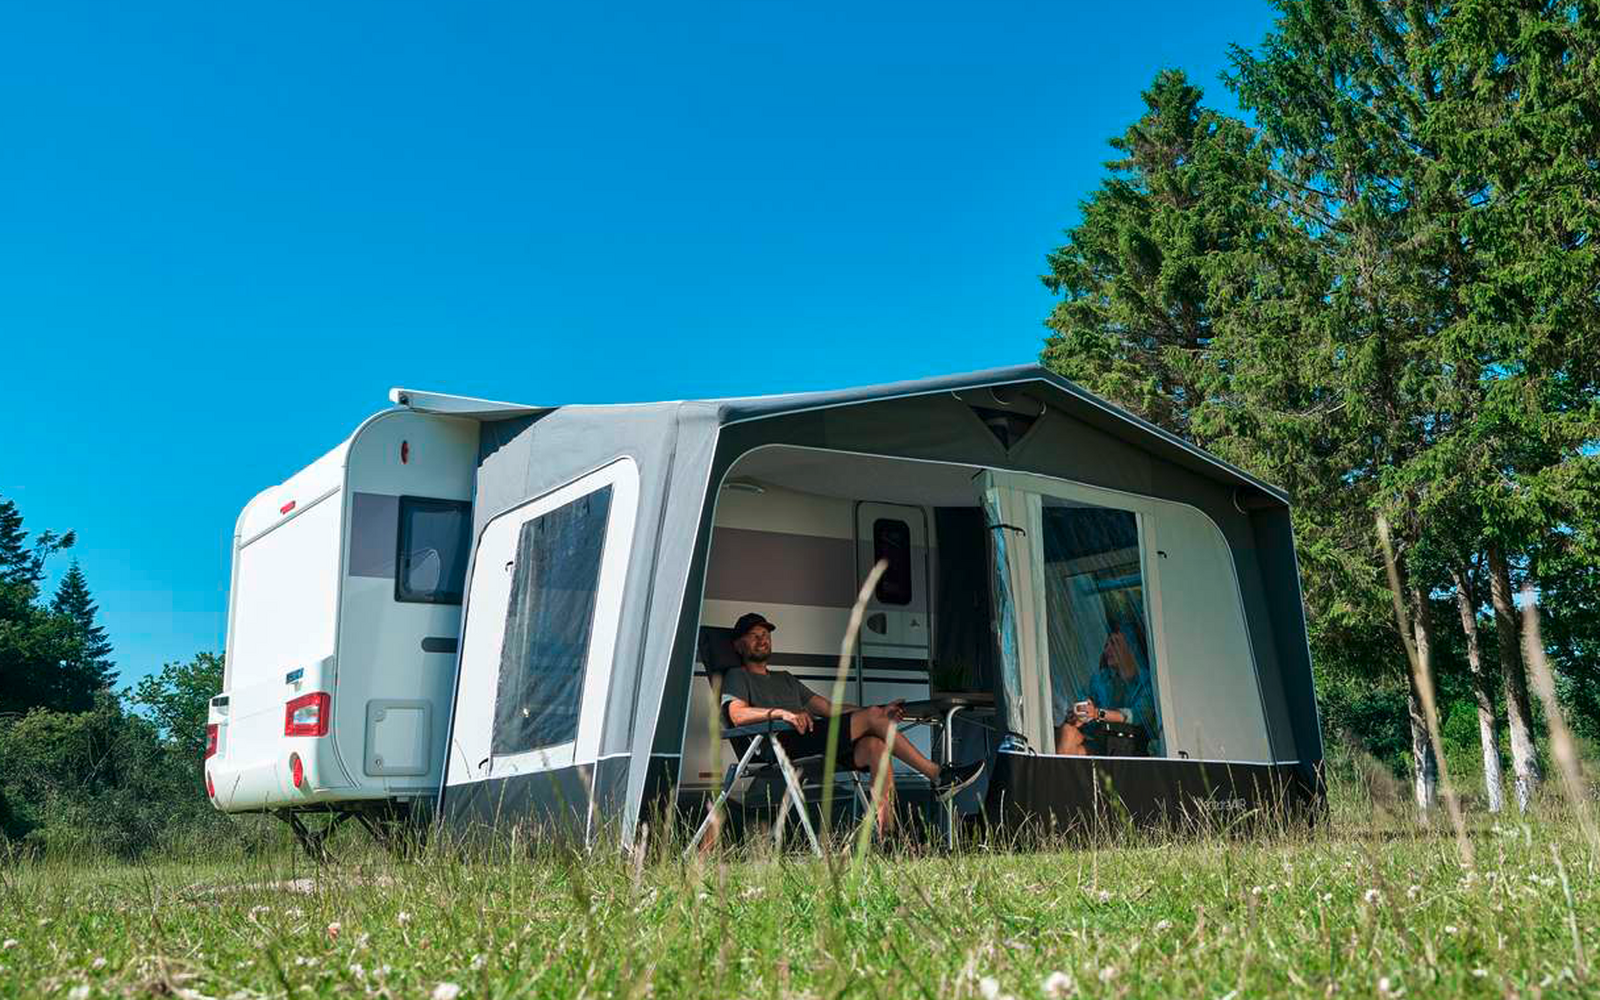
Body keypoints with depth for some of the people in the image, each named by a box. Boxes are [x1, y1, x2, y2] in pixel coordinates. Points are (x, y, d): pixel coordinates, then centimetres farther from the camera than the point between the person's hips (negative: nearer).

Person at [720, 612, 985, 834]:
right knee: (872, 716, -17)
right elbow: (737, 714, -8)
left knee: (875, 745, -22)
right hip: (783, 745, -7)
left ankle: (885, 830, -33)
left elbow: (828, 708, 27)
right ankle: (938, 776, -14)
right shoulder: (737, 677, 15)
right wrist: (779, 713, -24)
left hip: (817, 747, 7)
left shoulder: (785, 679, 36)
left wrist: (881, 712, 16)